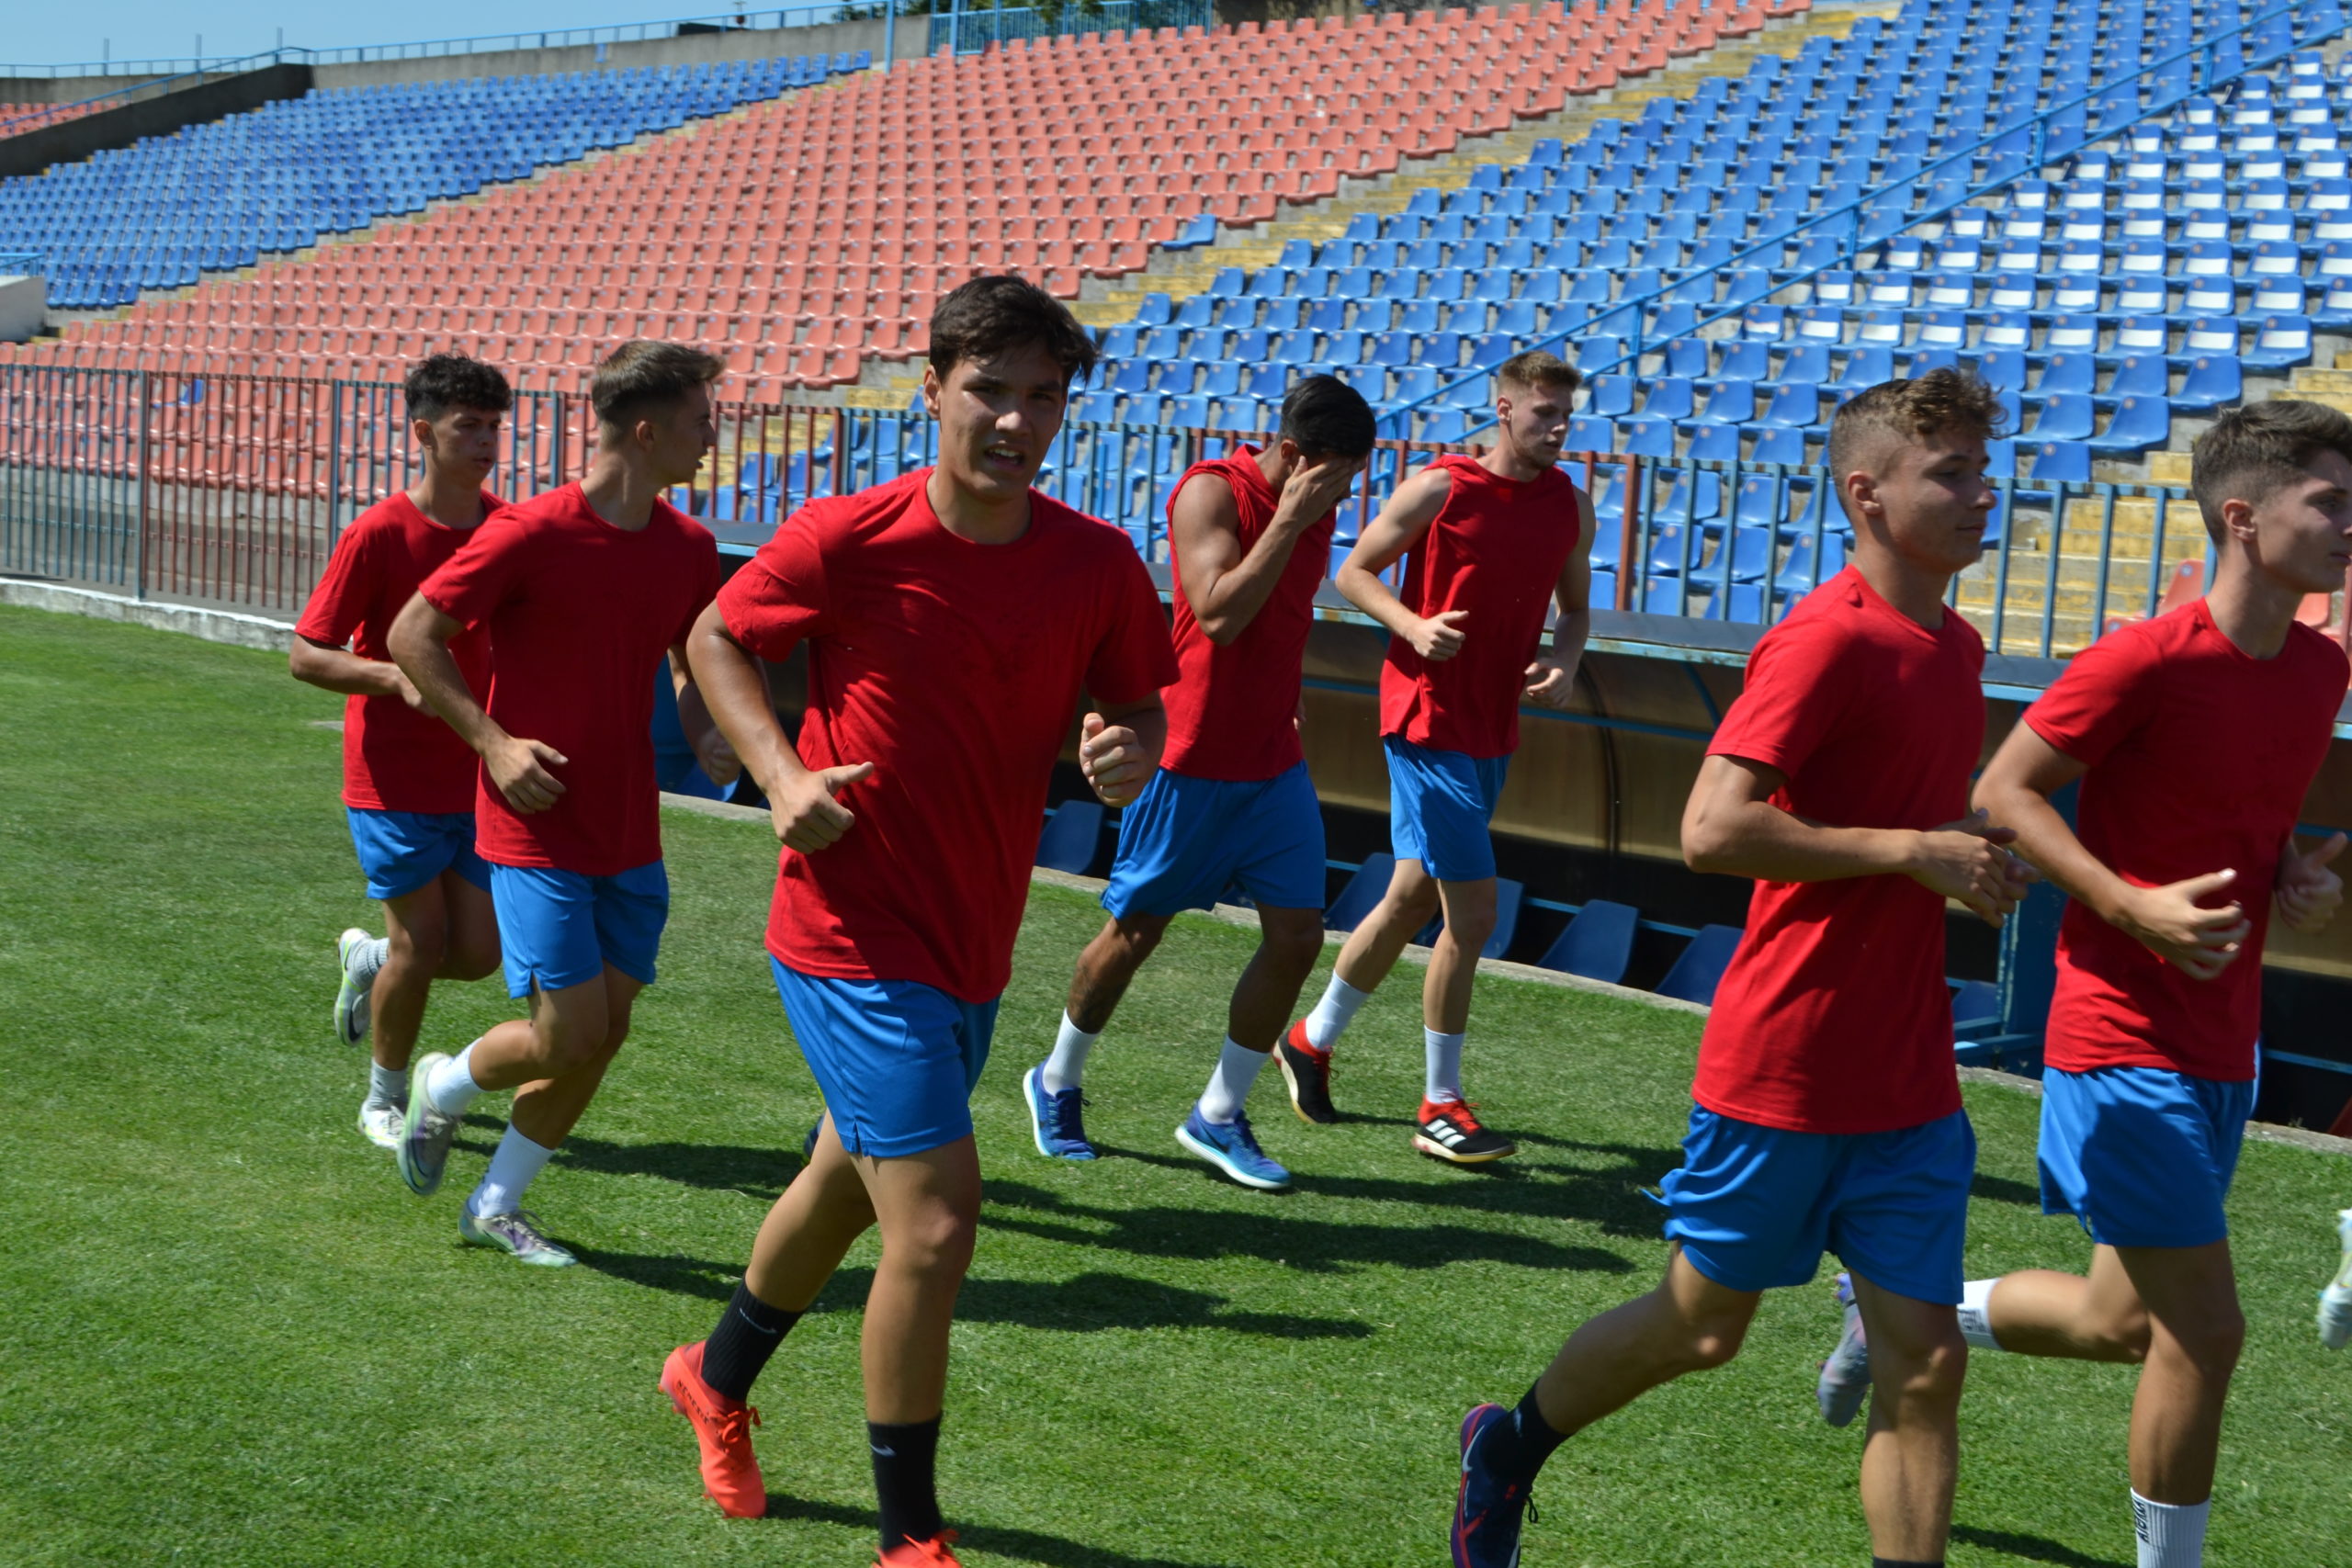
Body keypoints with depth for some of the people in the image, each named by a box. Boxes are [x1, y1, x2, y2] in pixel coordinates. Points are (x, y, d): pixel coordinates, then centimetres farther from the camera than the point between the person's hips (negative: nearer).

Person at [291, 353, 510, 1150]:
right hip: (395, 780, -5)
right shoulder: (378, 534, -14)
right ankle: (385, 1099, 21)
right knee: (423, 943, -2)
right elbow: (304, 655, -11)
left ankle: (367, 957, 36)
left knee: (479, 951, 4)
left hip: (477, 777, 5)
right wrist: (397, 677, -25)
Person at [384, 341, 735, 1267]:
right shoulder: (533, 535, -15)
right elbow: (412, 634, -8)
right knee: (569, 1038, -7)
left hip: (630, 834, 6)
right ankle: (443, 1086, 25)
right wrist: (493, 740, -15)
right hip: (537, 829, -6)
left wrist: (706, 738, -2)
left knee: (605, 1035, 7)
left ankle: (496, 1206, 26)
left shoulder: (688, 546, 4)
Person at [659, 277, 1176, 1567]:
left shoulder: (1095, 563, -5)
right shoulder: (849, 537, -15)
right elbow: (715, 638, 0)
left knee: (848, 1183, 25)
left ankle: (718, 1378, 53)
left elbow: (1136, 708, 8)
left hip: (972, 944, 6)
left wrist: (1129, 753, -16)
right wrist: (780, 774, -14)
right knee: (935, 1223, -14)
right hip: (853, 937, -6)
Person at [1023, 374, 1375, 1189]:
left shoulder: (1316, 510, 8)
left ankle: (1218, 1117, 13)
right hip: (1190, 758, -7)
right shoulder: (1212, 492, -15)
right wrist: (1290, 521, -26)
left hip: (1273, 763, 7)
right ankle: (1057, 1083, 29)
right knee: (1135, 931, 6)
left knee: (1297, 935, -1)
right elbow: (1217, 614, -28)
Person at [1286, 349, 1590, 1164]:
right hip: (1428, 717, -7)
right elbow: (1355, 570, -2)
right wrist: (1414, 627, -19)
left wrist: (1563, 662, -3)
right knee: (1472, 910, -10)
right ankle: (1440, 1106, 3)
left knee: (1412, 898, 16)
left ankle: (1313, 1038, 36)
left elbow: (1576, 607, 19)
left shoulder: (1571, 505, 7)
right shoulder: (1439, 488, -9)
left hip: (1494, 726, 7)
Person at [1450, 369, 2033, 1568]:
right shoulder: (1827, 638, -16)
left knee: (1925, 1364, 3)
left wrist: (1972, 864, 7)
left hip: (1907, 1085, 7)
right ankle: (1508, 1449, 36)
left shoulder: (1956, 648, 10)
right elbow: (1711, 830, -25)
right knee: (1701, 1326, 11)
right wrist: (1911, 851, -22)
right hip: (1782, 1067, -7)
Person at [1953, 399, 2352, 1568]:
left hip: (2223, 1045, 8)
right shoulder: (2147, 659, -18)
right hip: (2125, 1038, -8)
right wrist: (2137, 909, -23)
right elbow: (2001, 792, -13)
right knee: (2204, 1330, -6)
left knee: (2123, 1321, 18)